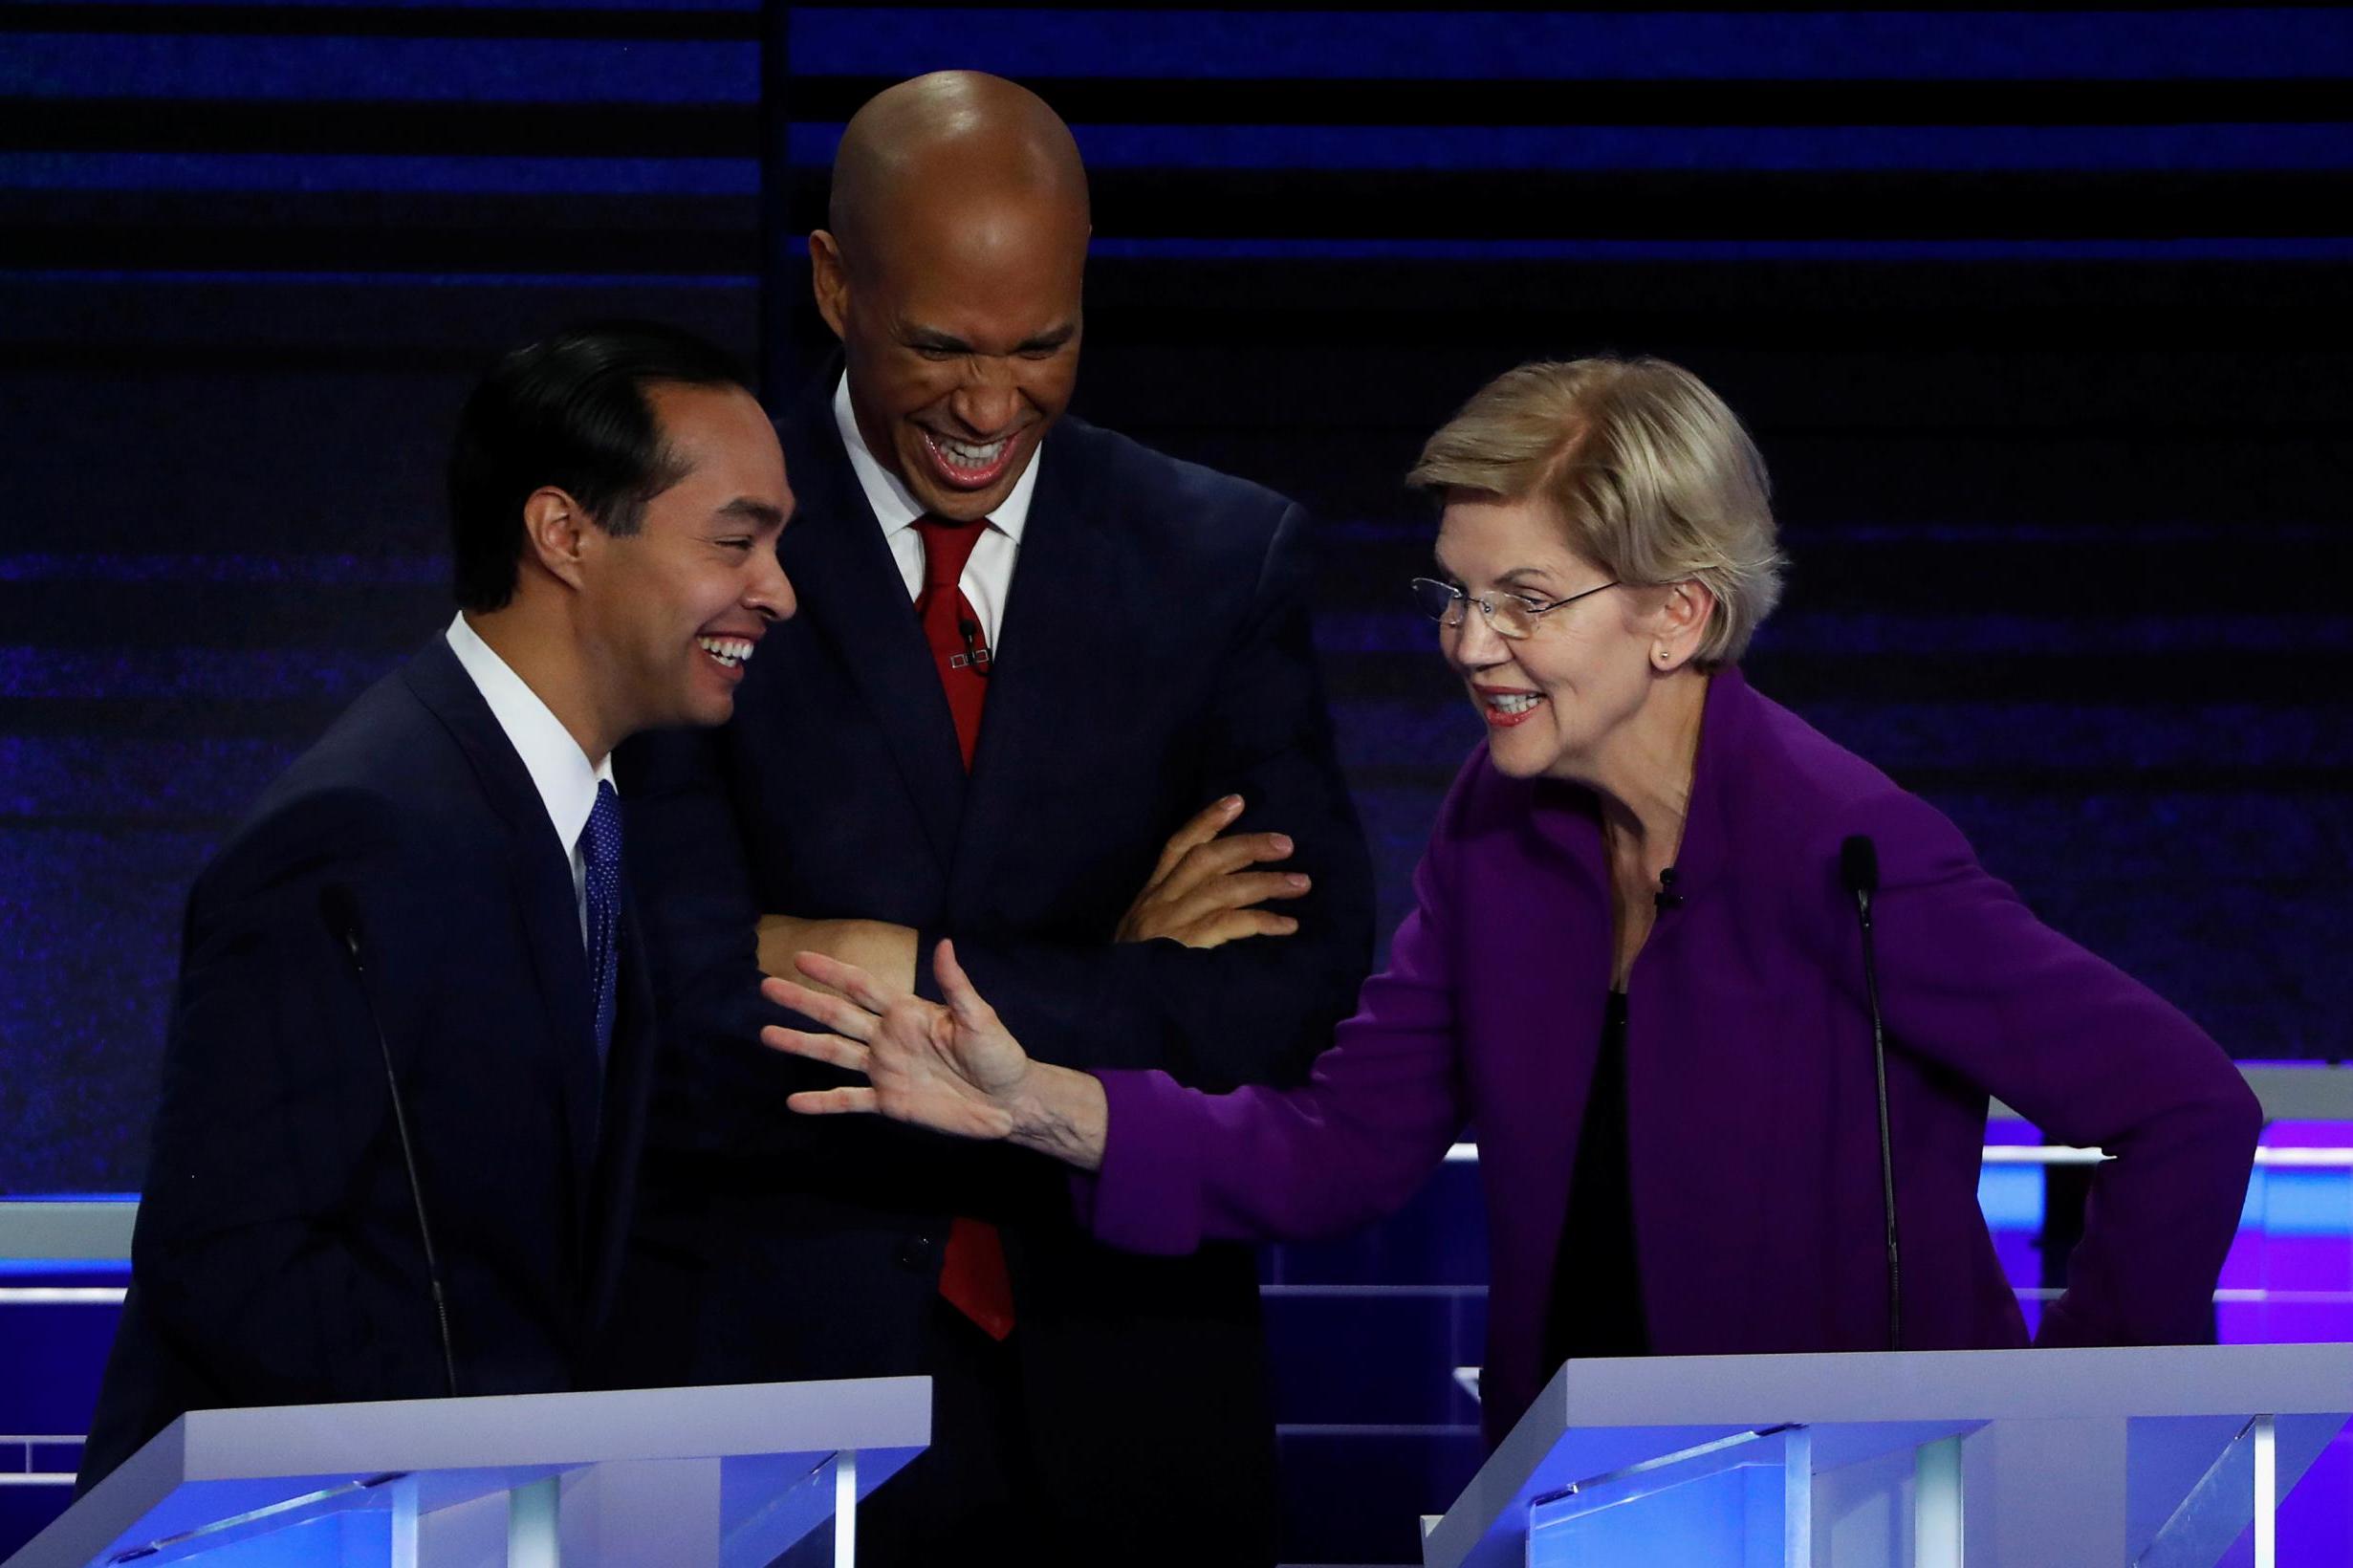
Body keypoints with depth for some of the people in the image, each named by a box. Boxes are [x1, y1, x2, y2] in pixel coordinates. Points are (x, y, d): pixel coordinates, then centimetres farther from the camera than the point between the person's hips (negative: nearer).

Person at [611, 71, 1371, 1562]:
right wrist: (1115, 987, -12)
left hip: (1127, 1369, 2)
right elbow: (699, 1024, -14)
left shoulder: (1224, 557, 3)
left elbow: (1306, 979, -7)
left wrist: (897, 974, -14)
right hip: (777, 1345, -2)